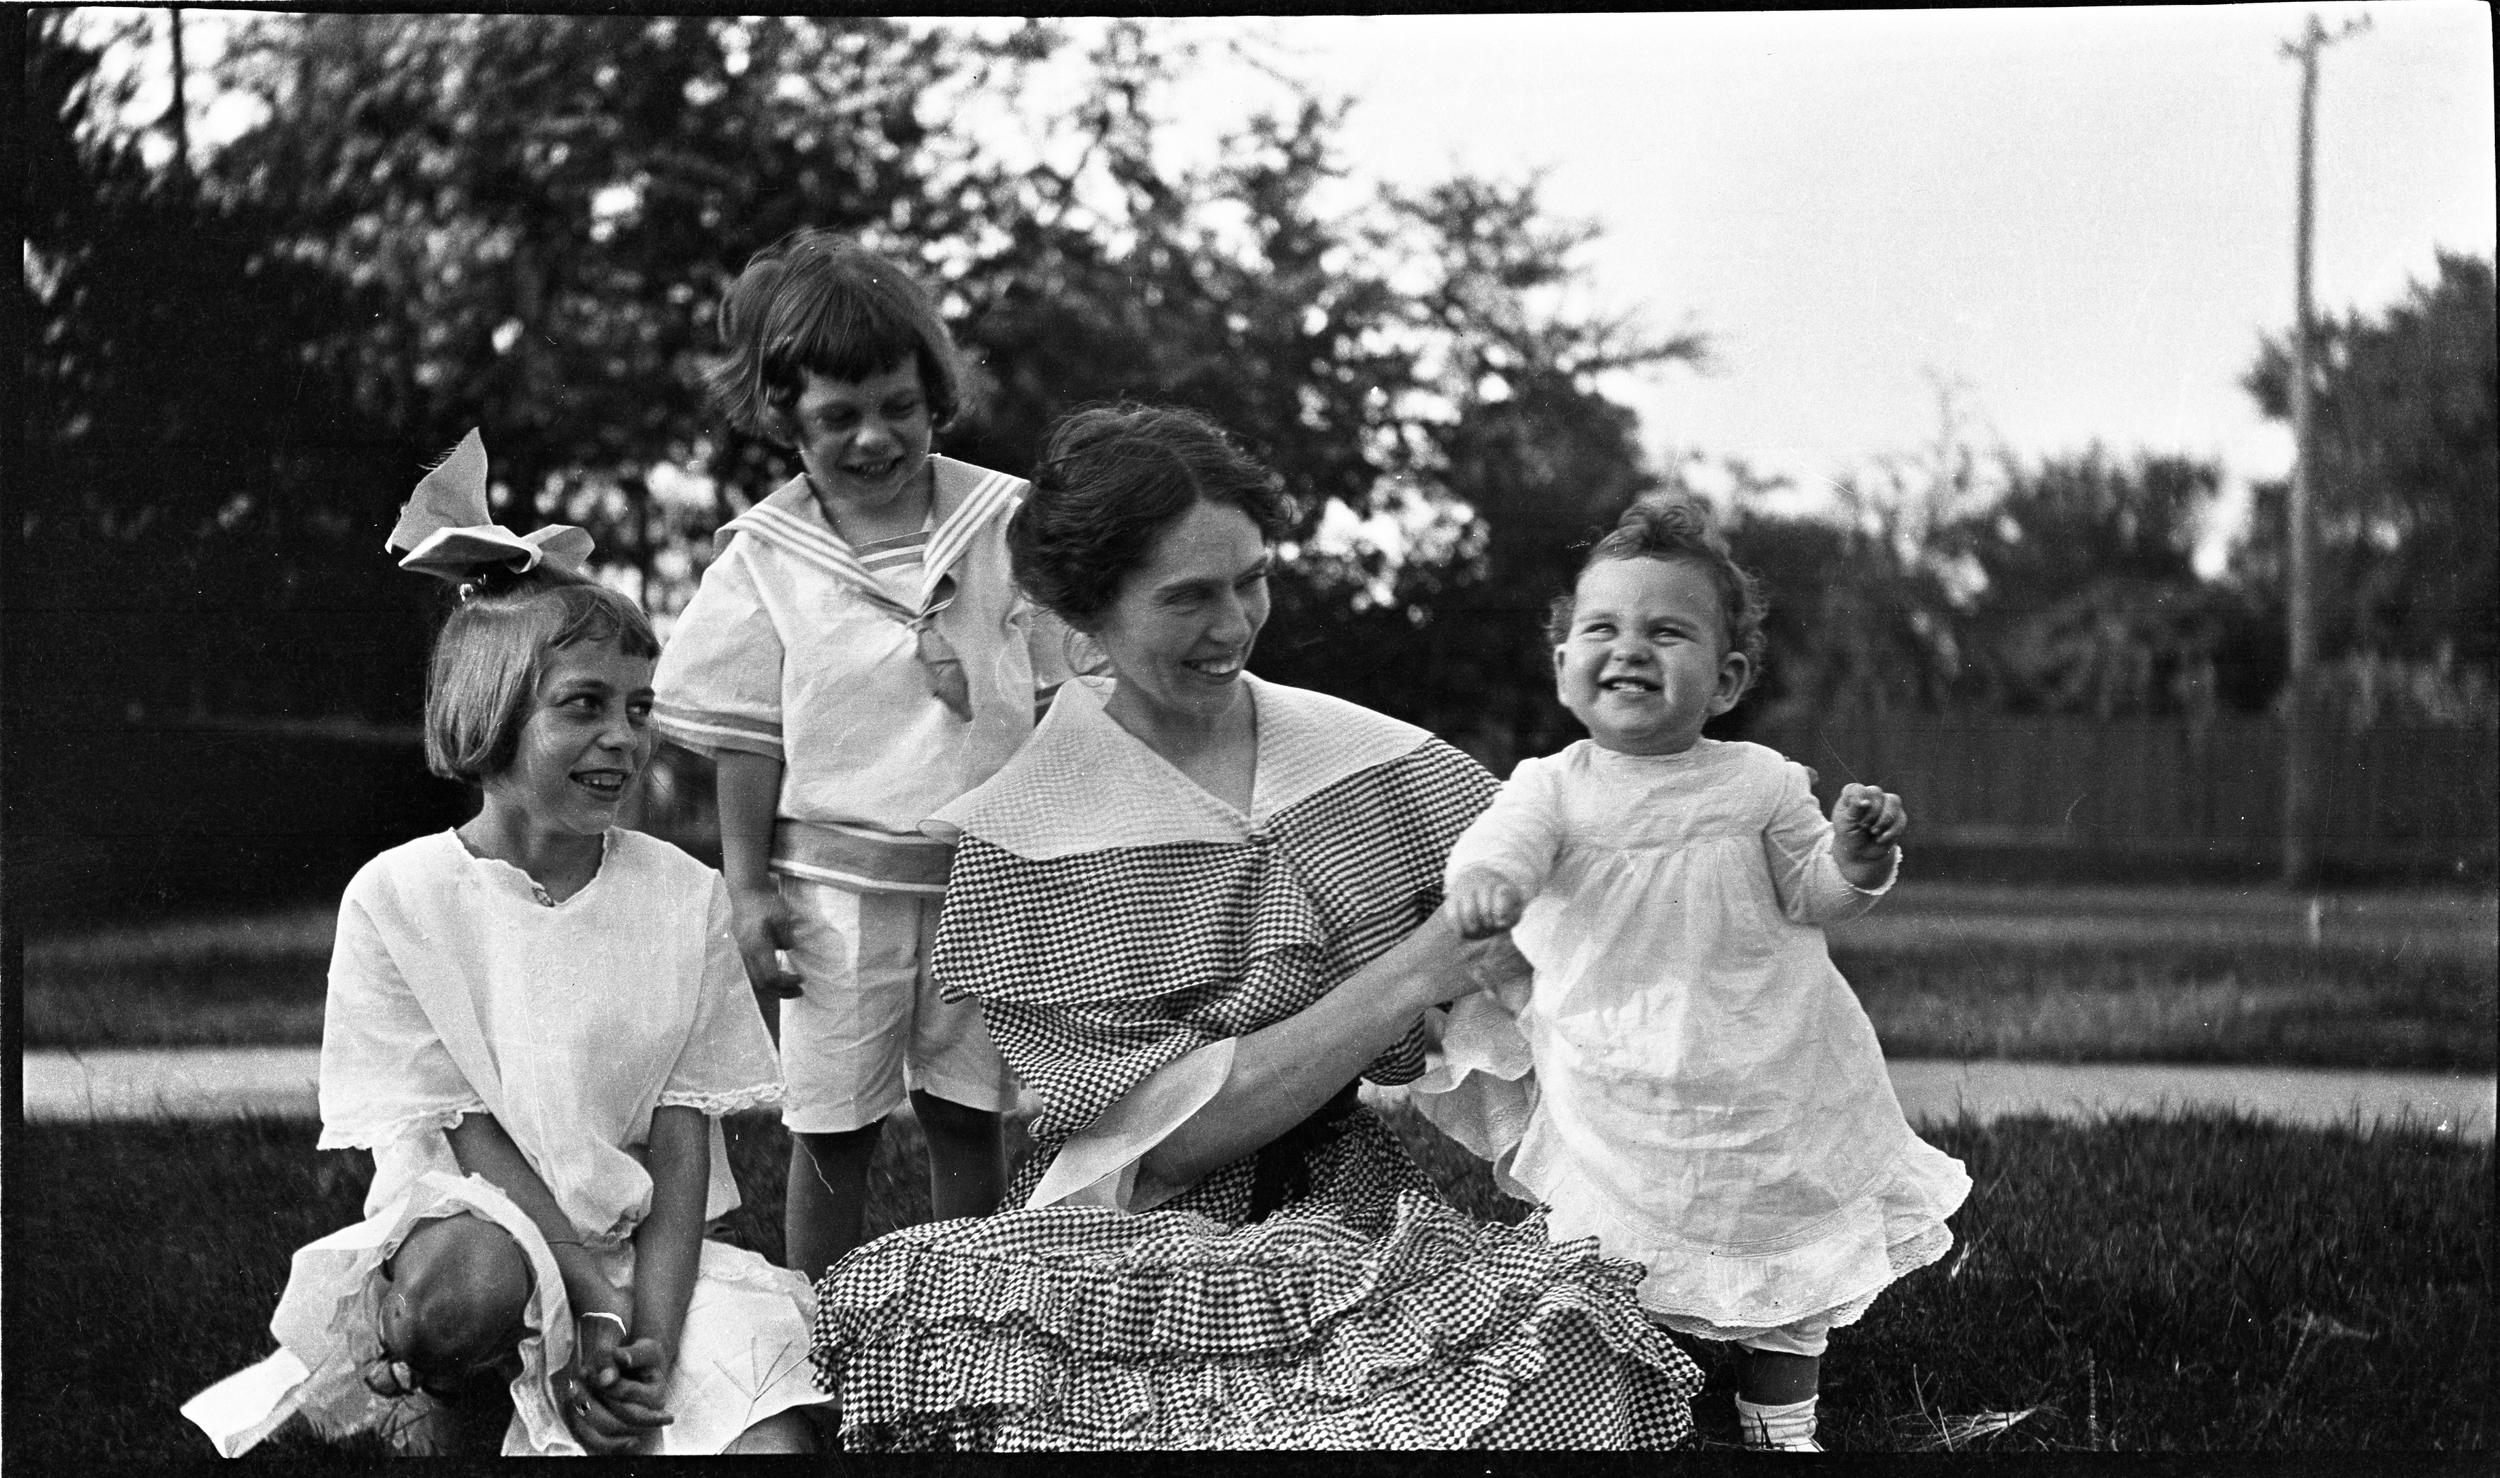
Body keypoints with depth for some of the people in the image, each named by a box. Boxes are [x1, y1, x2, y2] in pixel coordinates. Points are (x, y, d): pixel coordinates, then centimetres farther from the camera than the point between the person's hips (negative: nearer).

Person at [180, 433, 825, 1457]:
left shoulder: (683, 895, 2)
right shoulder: (397, 898, -5)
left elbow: (682, 1136, -1)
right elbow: (464, 1131, -8)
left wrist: (653, 1336, -16)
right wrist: (596, 1306, -19)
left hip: (645, 1249, 1)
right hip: (476, 1227, 0)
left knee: (776, 1440, -27)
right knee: (473, 1280, -37)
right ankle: (451, 1423, -8)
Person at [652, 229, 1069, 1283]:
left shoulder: (1004, 524, -1)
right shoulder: (764, 559, -2)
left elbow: (1056, 702, 4)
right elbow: (747, 740, 1)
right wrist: (748, 884, -3)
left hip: (986, 875, 1)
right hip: (837, 880, -1)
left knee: (966, 1116, 10)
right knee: (832, 1129, 7)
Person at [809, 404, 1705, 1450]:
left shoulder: (1385, 767, 2)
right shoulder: (1014, 848, -5)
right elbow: (1162, 1133, -12)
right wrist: (1411, 974, -18)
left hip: (1356, 1205, 2)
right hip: (1125, 1237, -1)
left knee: (1563, 1328, -29)